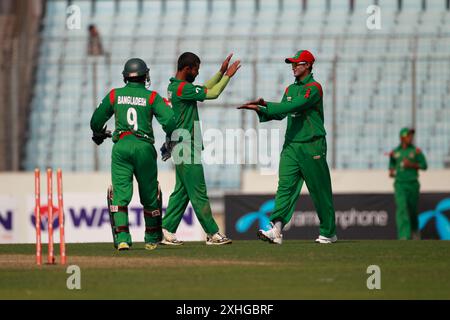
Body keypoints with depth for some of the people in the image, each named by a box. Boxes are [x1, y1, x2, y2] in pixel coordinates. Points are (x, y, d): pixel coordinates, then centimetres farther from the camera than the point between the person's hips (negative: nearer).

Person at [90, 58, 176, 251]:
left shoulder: (114, 95, 10)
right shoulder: (152, 97, 4)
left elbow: (96, 121, 21)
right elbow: (169, 120, -7)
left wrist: (98, 134, 43)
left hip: (121, 146, 0)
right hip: (144, 147, 0)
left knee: (121, 193, -3)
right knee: (149, 195, 14)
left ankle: (122, 238, -20)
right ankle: (152, 240, 24)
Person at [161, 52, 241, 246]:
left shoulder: (174, 86, 14)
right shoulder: (182, 88, -17)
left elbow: (205, 89, 22)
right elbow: (212, 94, -15)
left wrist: (221, 72, 15)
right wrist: (227, 75, -5)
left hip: (181, 148, 10)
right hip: (186, 148, -10)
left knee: (182, 191, 12)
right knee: (198, 193, -5)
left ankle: (167, 232, 10)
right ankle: (212, 234, -2)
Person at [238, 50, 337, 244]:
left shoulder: (314, 88, -9)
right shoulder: (290, 89, 18)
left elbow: (292, 107, -21)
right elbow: (280, 113, 13)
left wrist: (265, 104, -22)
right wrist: (260, 109, -3)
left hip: (312, 147, -7)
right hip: (291, 146, 7)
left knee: (320, 191, 1)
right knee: (285, 187, -7)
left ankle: (328, 233, 12)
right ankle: (276, 230, -18)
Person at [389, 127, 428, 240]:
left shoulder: (416, 151, 1)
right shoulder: (395, 152, 6)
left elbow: (424, 165, 0)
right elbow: (392, 165, 17)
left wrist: (411, 164, -13)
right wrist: (391, 172, -4)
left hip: (413, 184, 0)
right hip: (400, 184, 0)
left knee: (413, 209, 10)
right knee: (402, 208, -15)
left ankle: (415, 230, 38)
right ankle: (404, 236, -23)